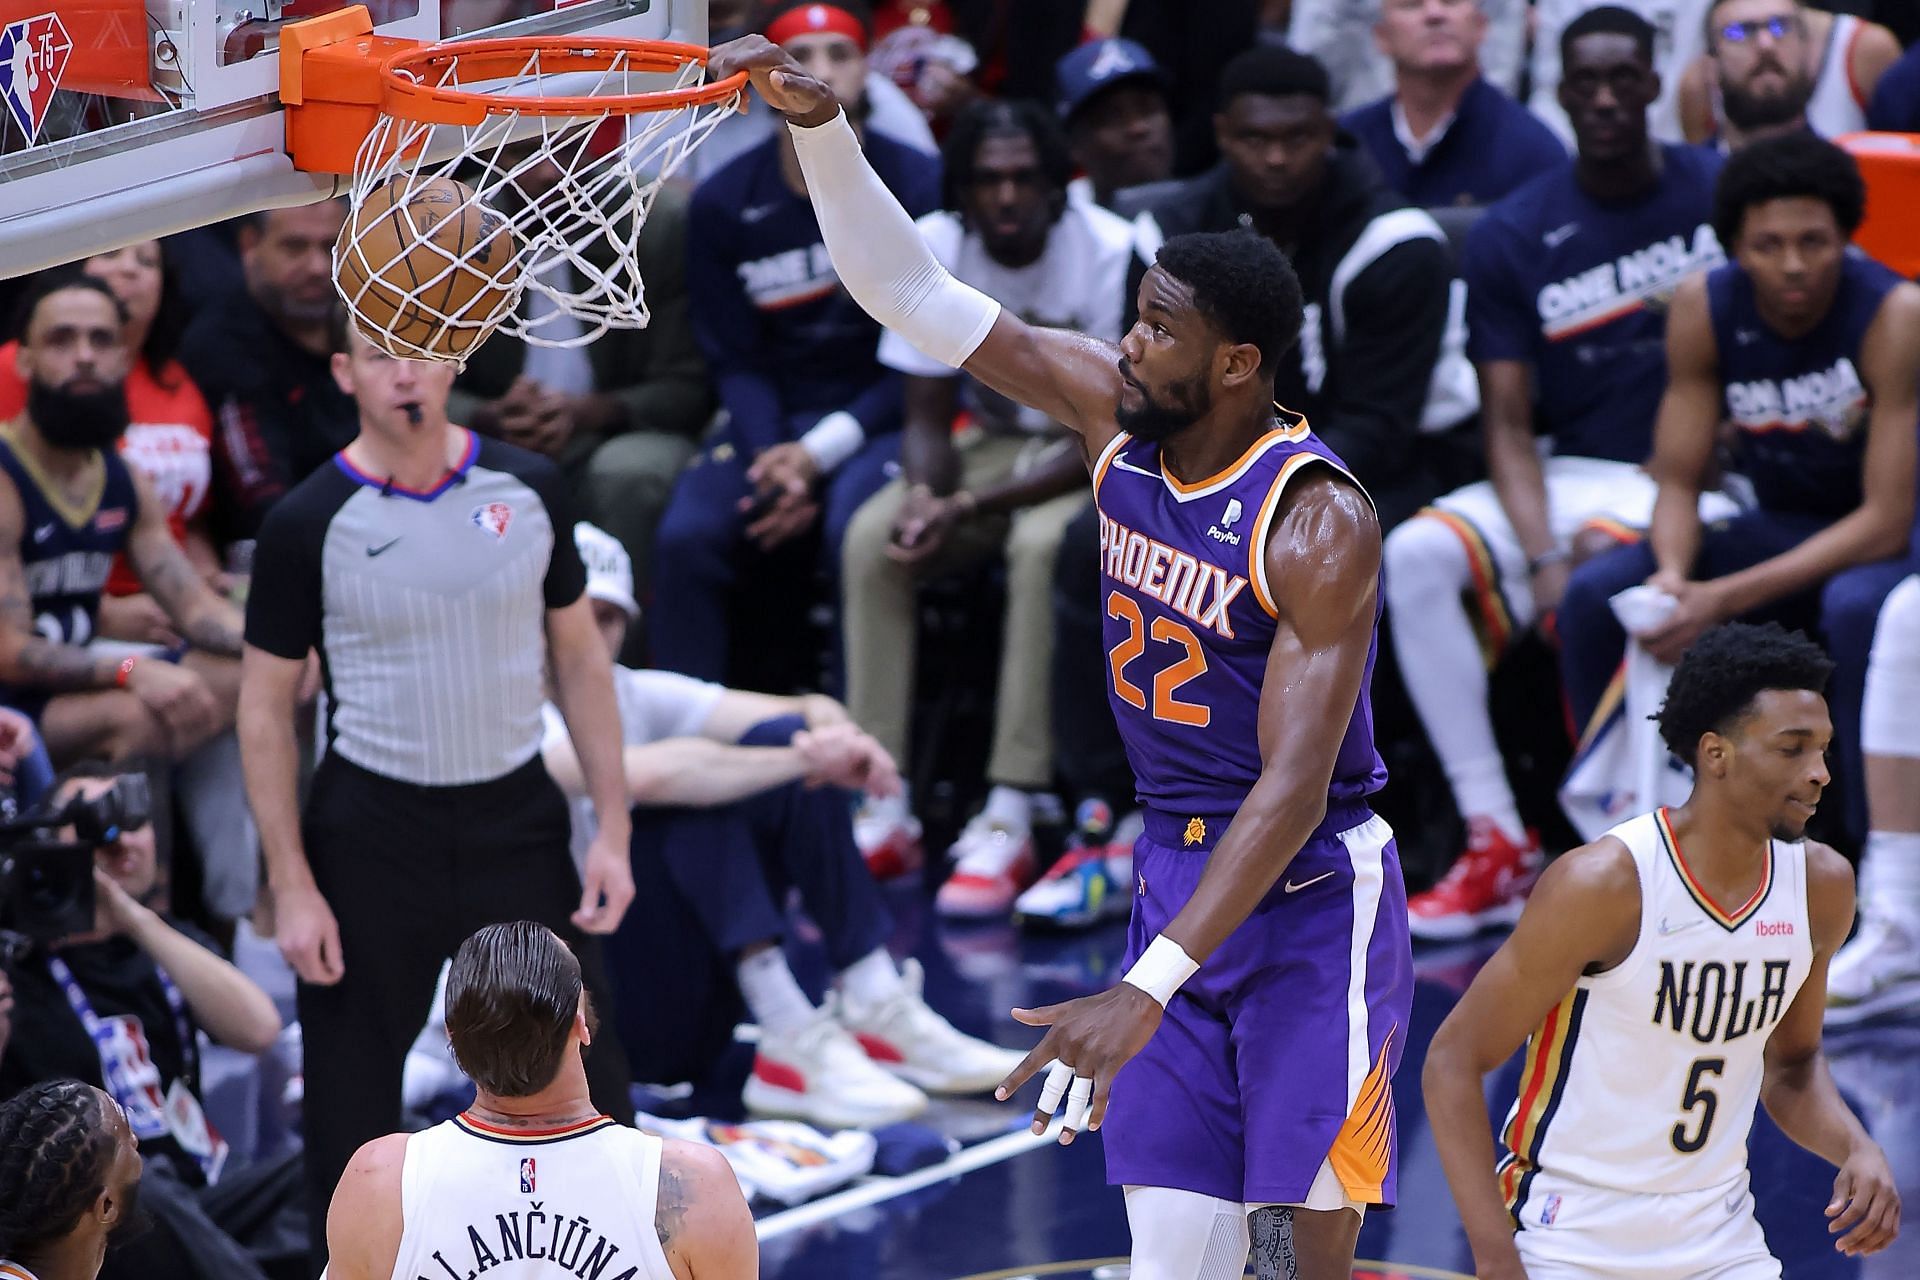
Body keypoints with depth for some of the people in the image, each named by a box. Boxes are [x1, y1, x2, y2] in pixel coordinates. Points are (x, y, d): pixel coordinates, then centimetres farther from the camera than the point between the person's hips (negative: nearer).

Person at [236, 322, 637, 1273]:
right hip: (370, 830, -2)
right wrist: (292, 888, -8)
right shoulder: (308, 524, -9)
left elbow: (578, 659, 8)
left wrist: (613, 830, 3)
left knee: (584, 1079, 3)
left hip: (516, 818, 2)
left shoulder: (529, 490, 0)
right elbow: (265, 707, -4)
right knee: (352, 1099, 5)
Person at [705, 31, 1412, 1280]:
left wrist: (1148, 991, -34)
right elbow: (916, 295, -1)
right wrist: (821, 125, -16)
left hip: (1310, 893, -6)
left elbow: (1293, 787, -27)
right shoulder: (1115, 412, -3)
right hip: (1175, 870, 6)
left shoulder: (1319, 523, -23)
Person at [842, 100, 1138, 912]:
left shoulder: (1111, 254, -22)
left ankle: (1009, 823, -34)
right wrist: (925, 496, -26)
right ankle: (882, 812, -21)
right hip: (991, 441, 5)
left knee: (1045, 544, -36)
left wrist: (972, 505, -29)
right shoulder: (931, 251, -8)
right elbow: (927, 416, -2)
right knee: (872, 538, -22)